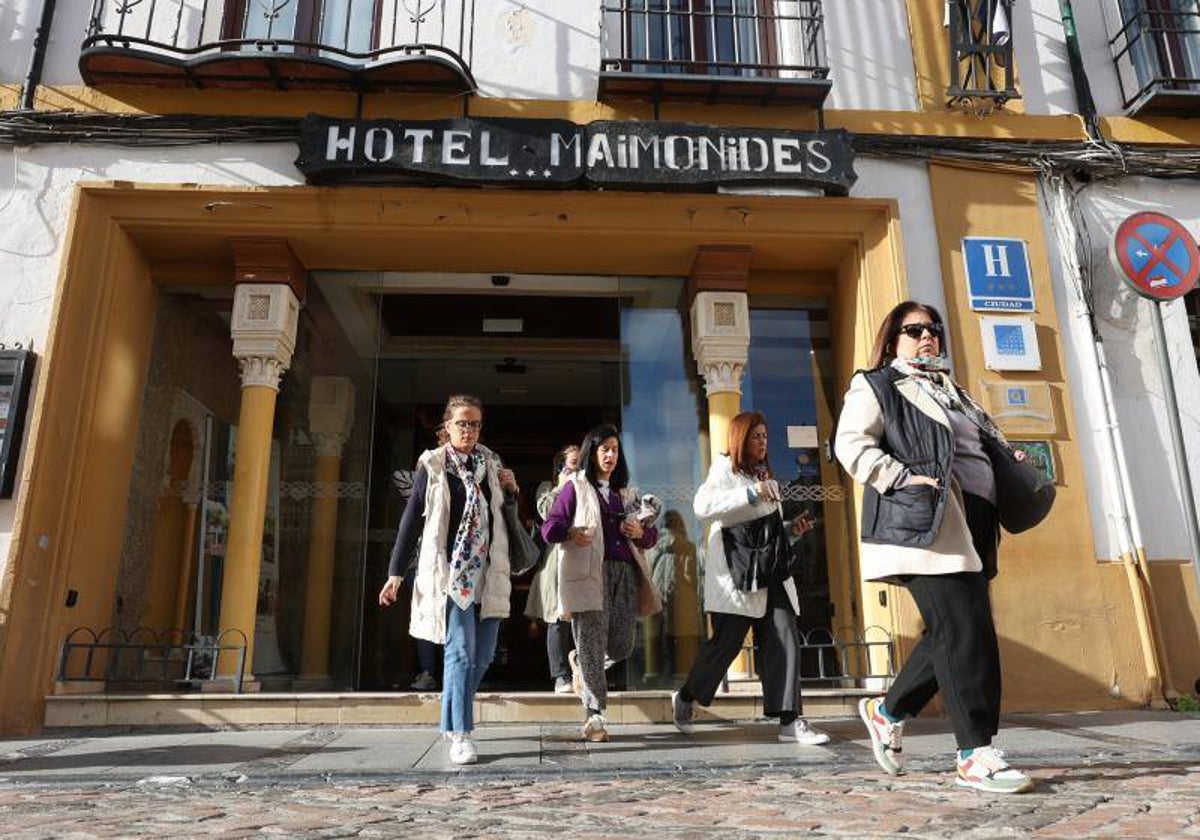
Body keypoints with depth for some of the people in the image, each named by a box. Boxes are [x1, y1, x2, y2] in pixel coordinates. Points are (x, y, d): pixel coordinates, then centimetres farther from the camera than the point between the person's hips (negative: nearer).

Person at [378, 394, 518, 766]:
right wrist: (395, 574, -1)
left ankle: (453, 718, 27)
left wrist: (511, 489, 3)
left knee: (483, 655, 7)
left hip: (488, 573, 5)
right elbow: (411, 520, 1)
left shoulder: (491, 463, 11)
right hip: (449, 572, -4)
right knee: (460, 651, -10)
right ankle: (461, 734, -3)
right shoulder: (432, 466, 1)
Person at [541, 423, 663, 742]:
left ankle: (580, 662, 33)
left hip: (625, 572, 5)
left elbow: (651, 536, 25)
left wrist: (640, 532, 2)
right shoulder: (575, 486, 8)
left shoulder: (625, 492, 23)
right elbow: (549, 527, 0)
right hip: (589, 573, -5)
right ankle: (594, 715, 3)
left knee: (622, 646, 2)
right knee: (592, 644, -8)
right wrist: (570, 532, -20)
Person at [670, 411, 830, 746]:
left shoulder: (765, 475, 23)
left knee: (785, 641, -4)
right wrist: (750, 493, -24)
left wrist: (792, 528, 12)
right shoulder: (725, 470, -1)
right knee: (726, 642, -3)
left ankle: (789, 720, -1)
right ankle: (685, 698, 20)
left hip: (771, 572, 7)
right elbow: (702, 506, -20)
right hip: (736, 571, -7)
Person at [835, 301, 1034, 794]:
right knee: (964, 630, -11)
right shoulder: (876, 386, 4)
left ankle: (888, 710, 23)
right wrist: (906, 479, -18)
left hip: (971, 525, 8)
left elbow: (983, 446, 35)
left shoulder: (950, 390, 28)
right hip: (926, 523, -8)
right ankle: (975, 755, -3)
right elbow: (851, 445, -9)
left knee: (952, 633, 6)